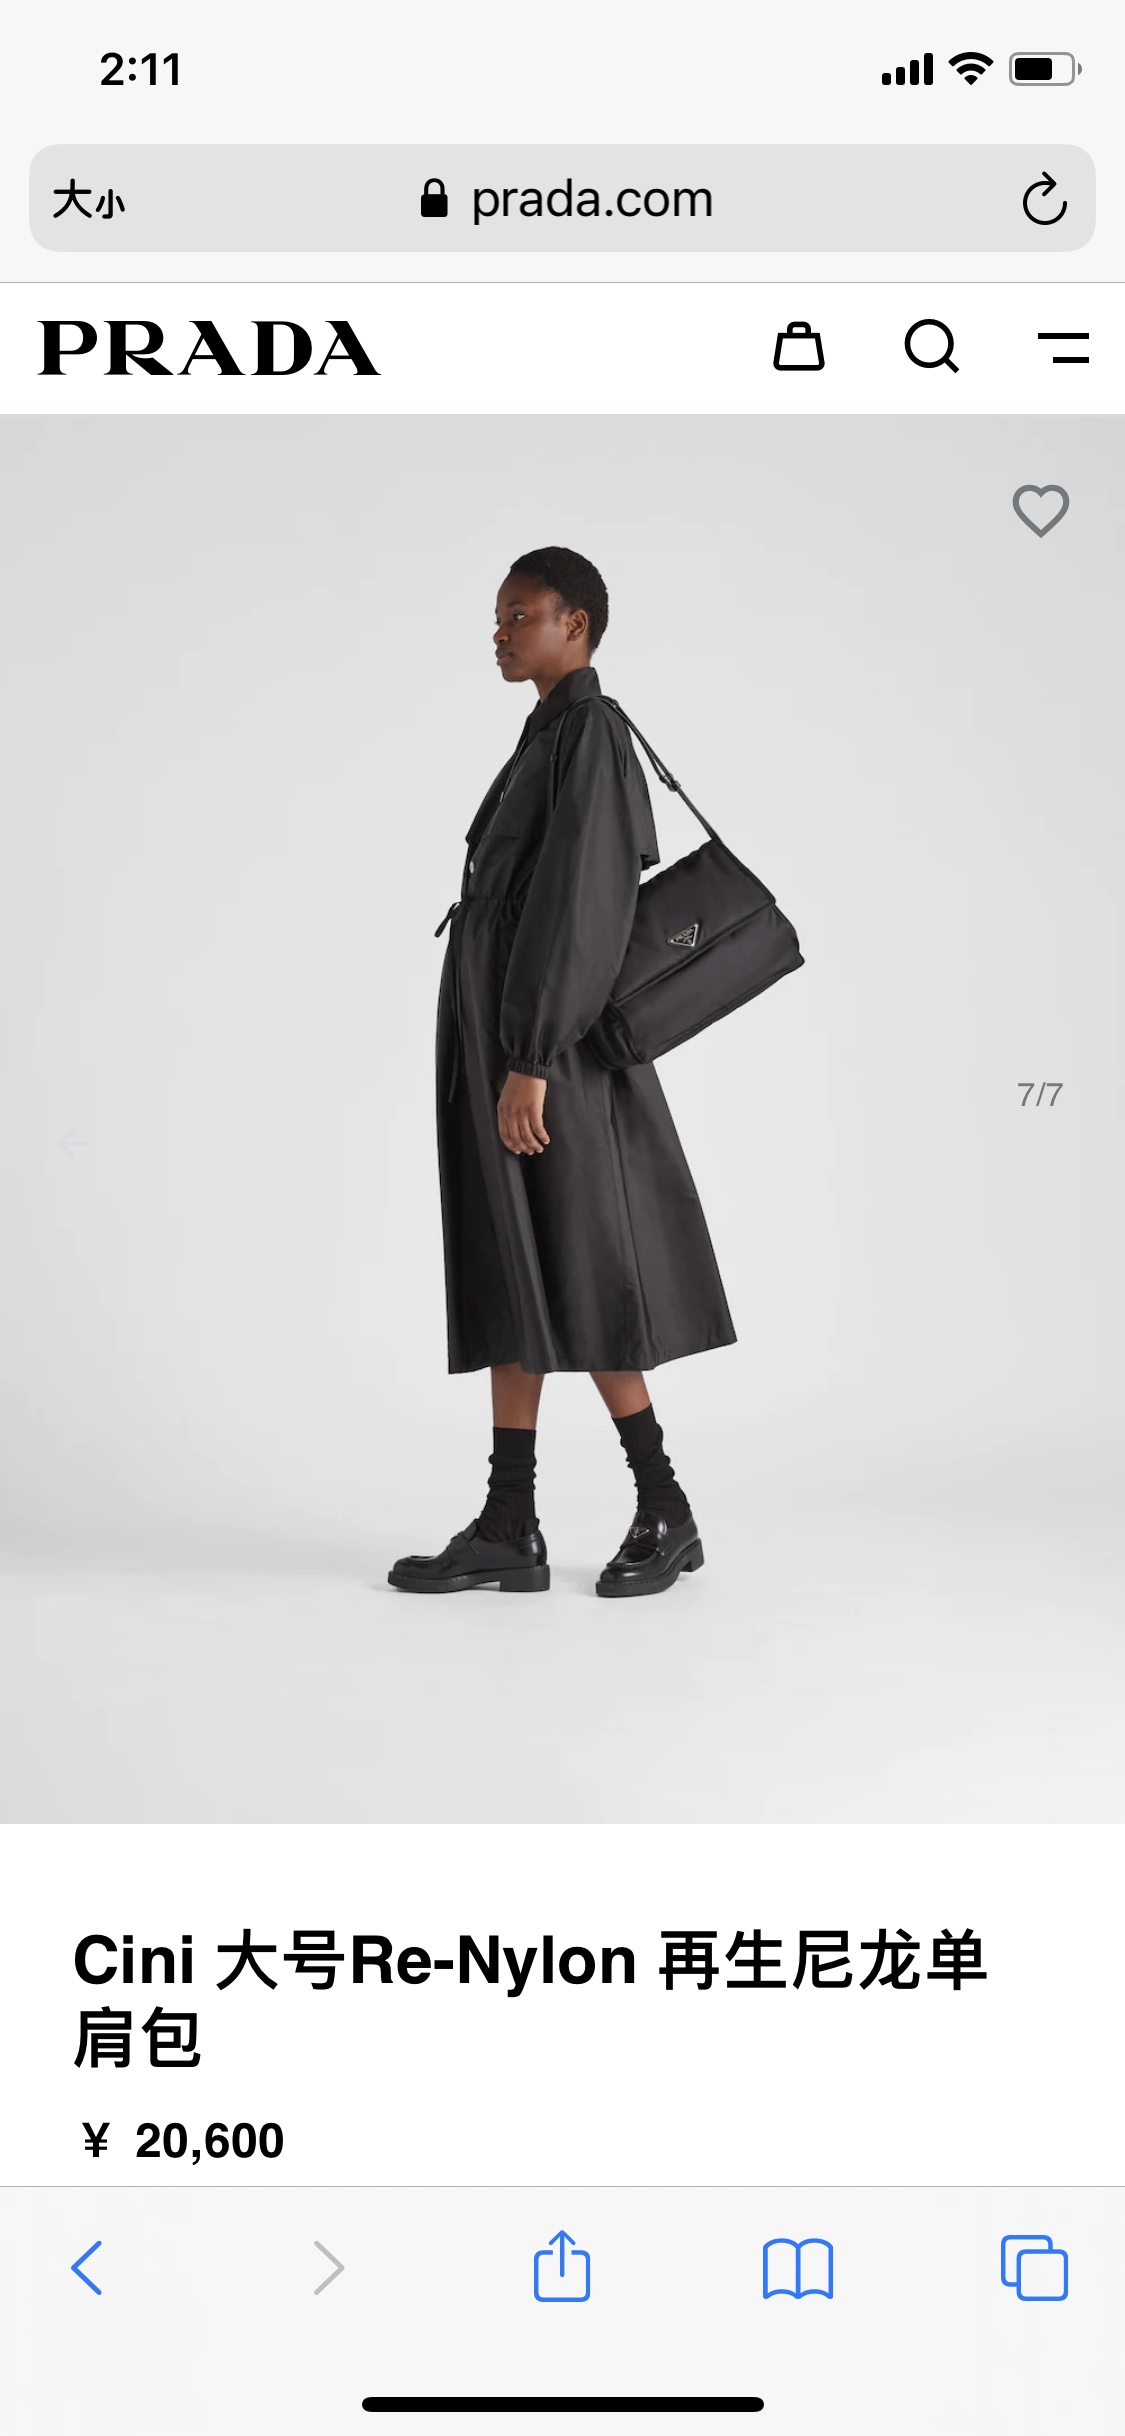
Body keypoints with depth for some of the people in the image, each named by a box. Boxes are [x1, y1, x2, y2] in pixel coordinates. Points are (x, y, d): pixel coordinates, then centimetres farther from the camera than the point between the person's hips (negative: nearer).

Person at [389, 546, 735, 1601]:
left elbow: (575, 902, -20)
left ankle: (665, 1513, 8)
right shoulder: (550, 739, 18)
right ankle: (508, 1530, 9)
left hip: (541, 1039, -10)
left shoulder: (590, 732, -12)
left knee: (570, 1286, -4)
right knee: (510, 1281, 6)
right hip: (495, 1037, 10)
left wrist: (529, 1065, -24)